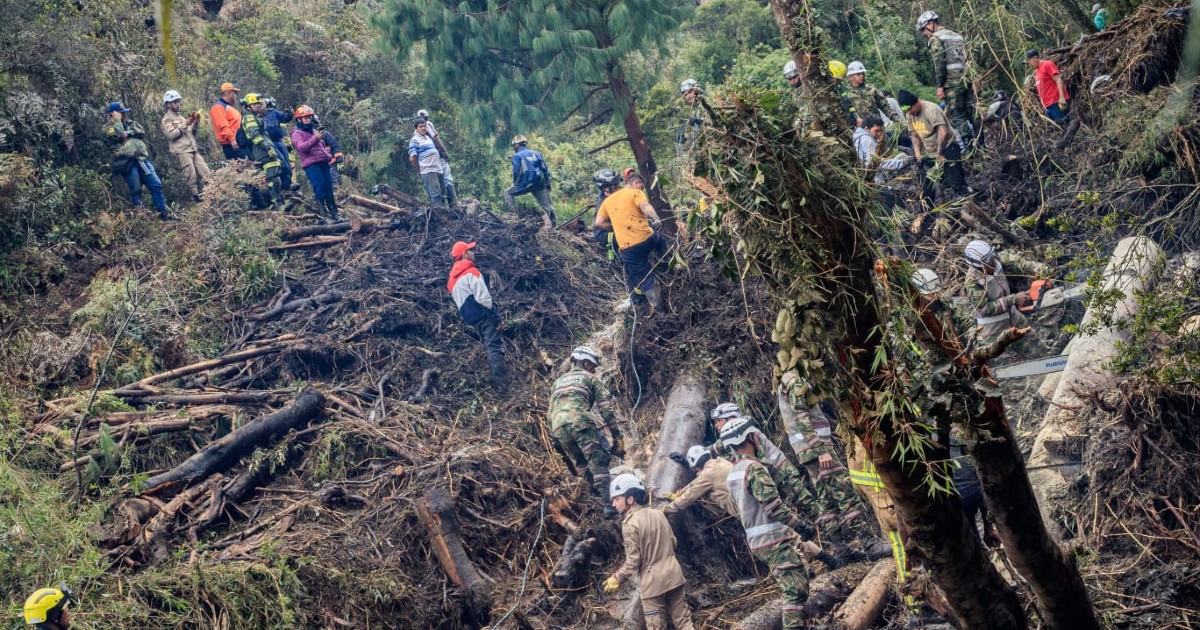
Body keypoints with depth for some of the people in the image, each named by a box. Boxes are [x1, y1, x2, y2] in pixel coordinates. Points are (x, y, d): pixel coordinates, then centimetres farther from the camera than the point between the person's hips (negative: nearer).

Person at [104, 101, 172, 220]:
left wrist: (129, 132, -8)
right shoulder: (108, 128, 6)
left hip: (141, 159, 5)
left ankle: (164, 212, 9)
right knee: (135, 190, -6)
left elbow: (142, 132, 6)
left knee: (156, 184, 1)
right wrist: (117, 121, -4)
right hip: (127, 162, -5)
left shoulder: (129, 123, 21)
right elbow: (118, 136, -14)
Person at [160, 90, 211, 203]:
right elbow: (171, 135, -13)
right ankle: (196, 197, -7)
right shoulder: (167, 119, 2)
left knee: (206, 174, -1)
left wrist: (195, 123, 5)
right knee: (192, 178, -12)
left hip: (193, 150, 7)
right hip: (182, 152, -7)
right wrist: (184, 125, -14)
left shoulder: (181, 117, 24)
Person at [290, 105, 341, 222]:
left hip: (323, 163, 7)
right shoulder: (297, 133, 1)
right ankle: (324, 214, -9)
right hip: (311, 165, -7)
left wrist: (328, 155, 21)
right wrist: (315, 138, -30)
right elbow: (301, 147, -18)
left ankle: (334, 213, 11)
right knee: (319, 190, -11)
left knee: (329, 189, 6)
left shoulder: (314, 130, 23)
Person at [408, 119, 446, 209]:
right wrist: (419, 170, -1)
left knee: (442, 194, 12)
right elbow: (412, 158, -7)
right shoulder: (414, 140, -4)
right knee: (435, 197, -12)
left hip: (438, 170, 8)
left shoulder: (428, 138, 20)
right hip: (428, 171, -8)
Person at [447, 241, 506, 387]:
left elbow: (459, 300, 21)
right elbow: (483, 297, -19)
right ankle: (501, 382, -15)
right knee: (495, 347, -10)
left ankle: (497, 380, 17)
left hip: (471, 318, 9)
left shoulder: (453, 278, 16)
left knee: (490, 347, 17)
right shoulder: (471, 272, -12)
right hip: (483, 315, -9)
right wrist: (496, 315, -13)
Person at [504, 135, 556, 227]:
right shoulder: (536, 153, 17)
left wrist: (515, 183, 12)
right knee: (547, 206, 6)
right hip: (540, 184, 4)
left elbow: (516, 172, -5)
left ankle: (513, 215, 5)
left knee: (508, 193, 16)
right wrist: (548, 184, 18)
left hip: (526, 184, -4)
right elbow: (546, 170, 13)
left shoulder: (517, 155, 3)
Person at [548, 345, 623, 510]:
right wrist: (616, 435, 5)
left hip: (558, 427, 5)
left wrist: (556, 438, 33)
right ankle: (609, 504, -14)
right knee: (598, 463, -5)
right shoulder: (592, 379, 16)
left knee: (581, 465, 20)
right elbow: (606, 408, 6)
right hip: (581, 422, -5)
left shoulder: (558, 382, 32)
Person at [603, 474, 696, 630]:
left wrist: (617, 579, -2)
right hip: (673, 574, 6)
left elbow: (633, 560, -16)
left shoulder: (630, 523, -16)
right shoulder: (658, 514, 5)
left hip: (653, 582, -6)